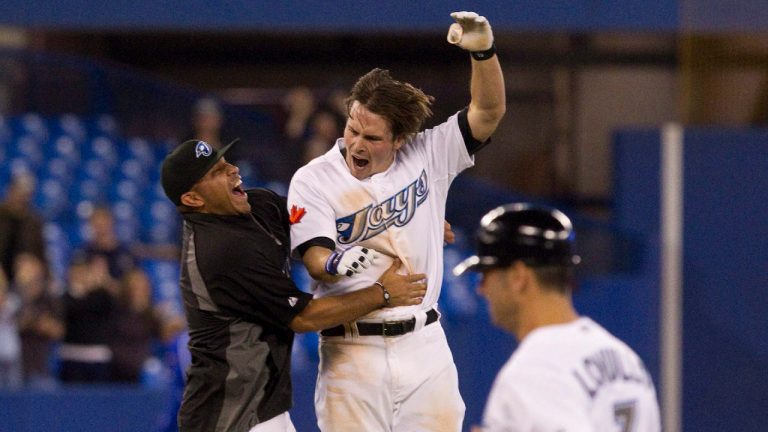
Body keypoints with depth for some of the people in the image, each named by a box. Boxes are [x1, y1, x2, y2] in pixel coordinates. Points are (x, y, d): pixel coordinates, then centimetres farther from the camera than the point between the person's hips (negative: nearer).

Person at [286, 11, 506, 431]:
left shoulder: (427, 157, 5)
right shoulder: (312, 181, -3)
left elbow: (488, 112, 0)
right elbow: (315, 259, -13)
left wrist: (483, 50, -18)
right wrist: (337, 263, -38)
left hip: (424, 345, 2)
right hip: (351, 349, -2)